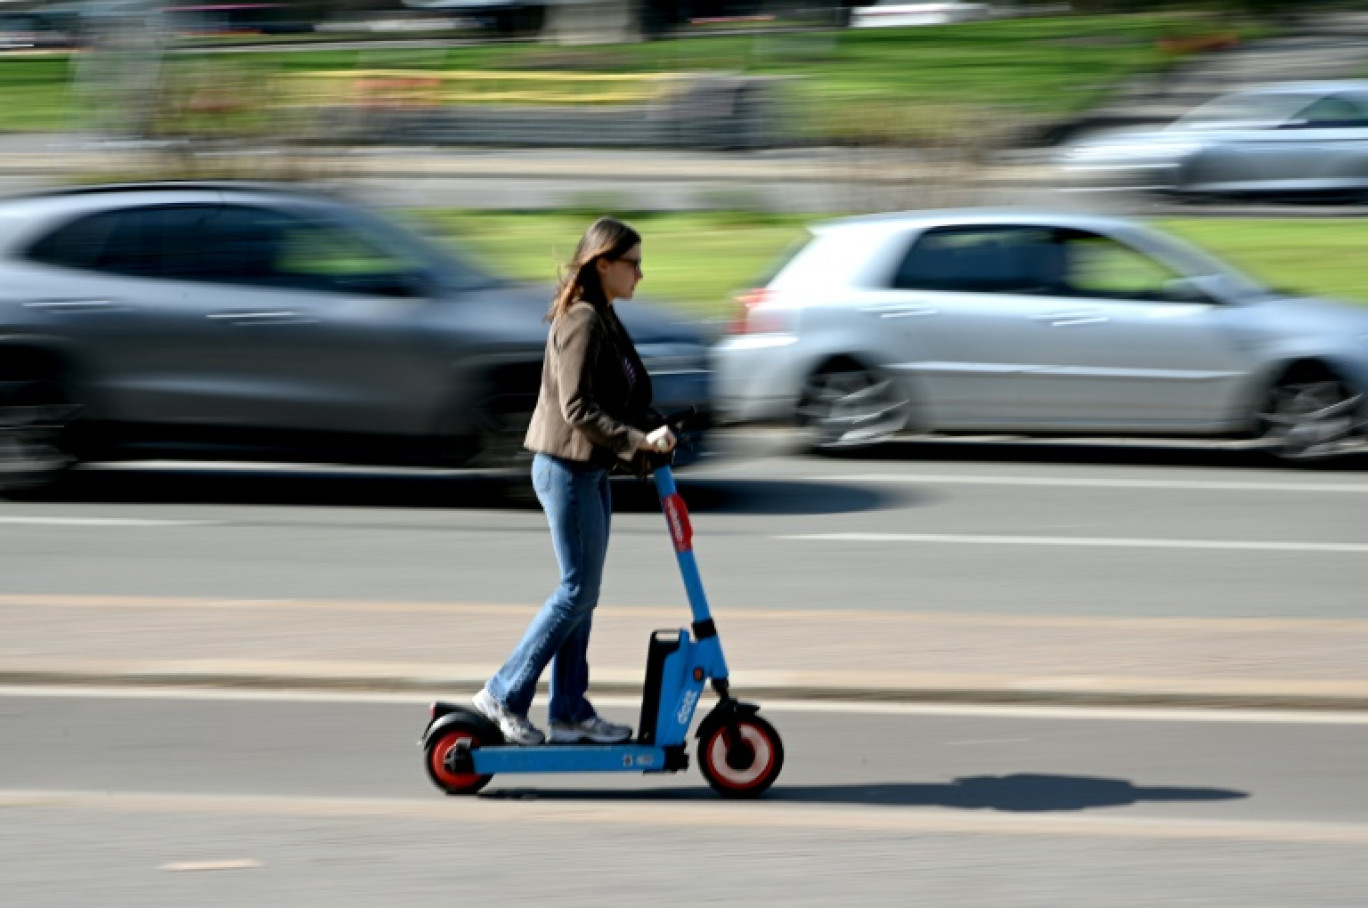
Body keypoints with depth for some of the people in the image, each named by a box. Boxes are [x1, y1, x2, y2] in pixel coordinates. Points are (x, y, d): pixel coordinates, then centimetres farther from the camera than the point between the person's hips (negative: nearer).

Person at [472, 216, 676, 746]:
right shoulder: (581, 320, -17)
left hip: (590, 471, 10)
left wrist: (646, 437, 13)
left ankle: (569, 712, 16)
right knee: (577, 591, -7)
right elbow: (577, 409, -23)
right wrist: (639, 441, -25)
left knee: (580, 593, 11)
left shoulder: (601, 319, 14)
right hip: (567, 469, -10)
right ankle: (504, 695, 0)